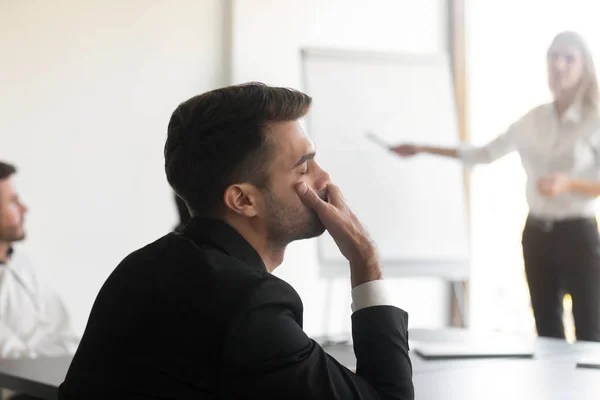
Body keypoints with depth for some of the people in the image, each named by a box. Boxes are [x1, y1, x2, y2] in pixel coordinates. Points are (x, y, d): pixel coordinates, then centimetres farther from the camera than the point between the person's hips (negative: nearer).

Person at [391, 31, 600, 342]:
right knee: (547, 332, 9)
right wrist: (421, 150, 17)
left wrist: (567, 184, -28)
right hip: (537, 234, 5)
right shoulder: (533, 120, 8)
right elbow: (484, 153, 17)